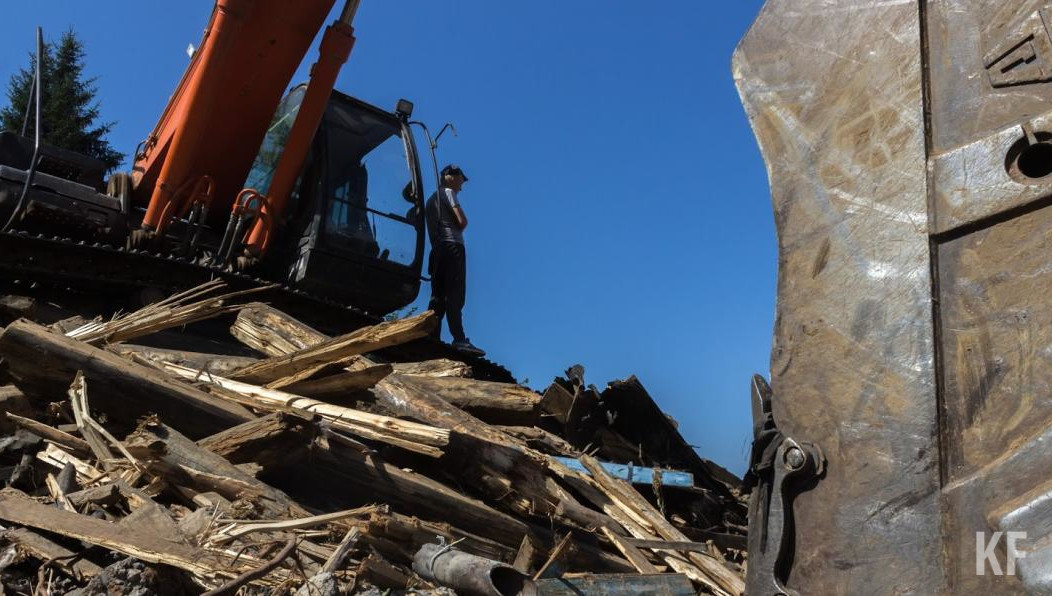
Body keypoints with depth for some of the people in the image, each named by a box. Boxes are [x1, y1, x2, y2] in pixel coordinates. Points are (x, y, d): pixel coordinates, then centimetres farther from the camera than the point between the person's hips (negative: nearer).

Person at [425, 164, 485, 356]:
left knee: (438, 296, 4)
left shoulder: (431, 198, 27)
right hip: (452, 247, -8)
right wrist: (461, 226, 11)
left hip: (437, 249, 8)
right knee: (455, 295, -17)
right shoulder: (449, 192, 1)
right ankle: (459, 340, -25)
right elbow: (462, 221, -9)